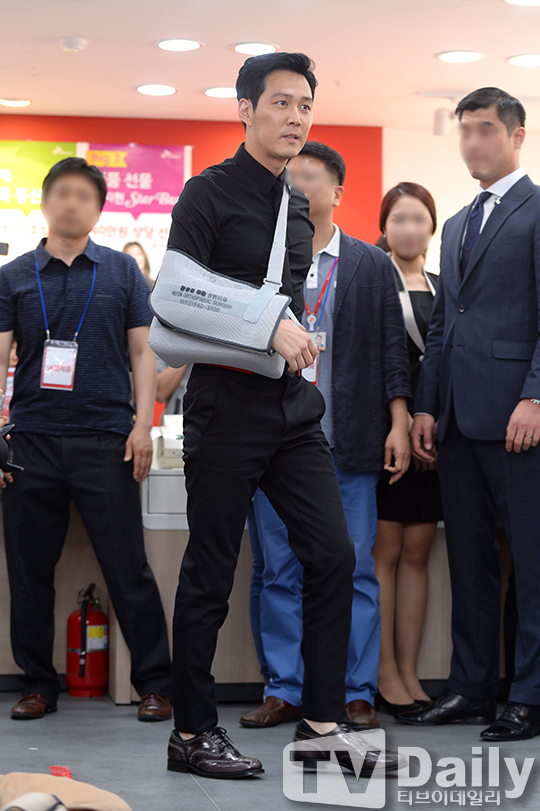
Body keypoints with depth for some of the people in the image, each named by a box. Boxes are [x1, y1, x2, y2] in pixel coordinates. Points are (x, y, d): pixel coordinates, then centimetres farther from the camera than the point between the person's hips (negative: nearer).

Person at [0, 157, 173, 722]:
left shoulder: (121, 272, 9)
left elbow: (142, 351, 8)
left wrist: (143, 424, -2)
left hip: (105, 441, -1)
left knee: (128, 569, -2)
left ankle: (155, 685, 6)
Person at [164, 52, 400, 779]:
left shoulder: (298, 207, 16)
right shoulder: (210, 194, -6)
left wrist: (294, 338, 10)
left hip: (292, 407, 7)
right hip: (225, 409, -7)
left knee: (333, 556, 1)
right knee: (210, 575, 1)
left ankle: (322, 726, 9)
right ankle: (191, 733, 13)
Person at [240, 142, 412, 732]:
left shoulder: (371, 266, 9)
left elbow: (391, 350, 7)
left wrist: (398, 423, 0)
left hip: (348, 443, -1)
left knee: (354, 570, 2)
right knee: (280, 572, 5)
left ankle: (356, 694, 9)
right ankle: (285, 690, 13)